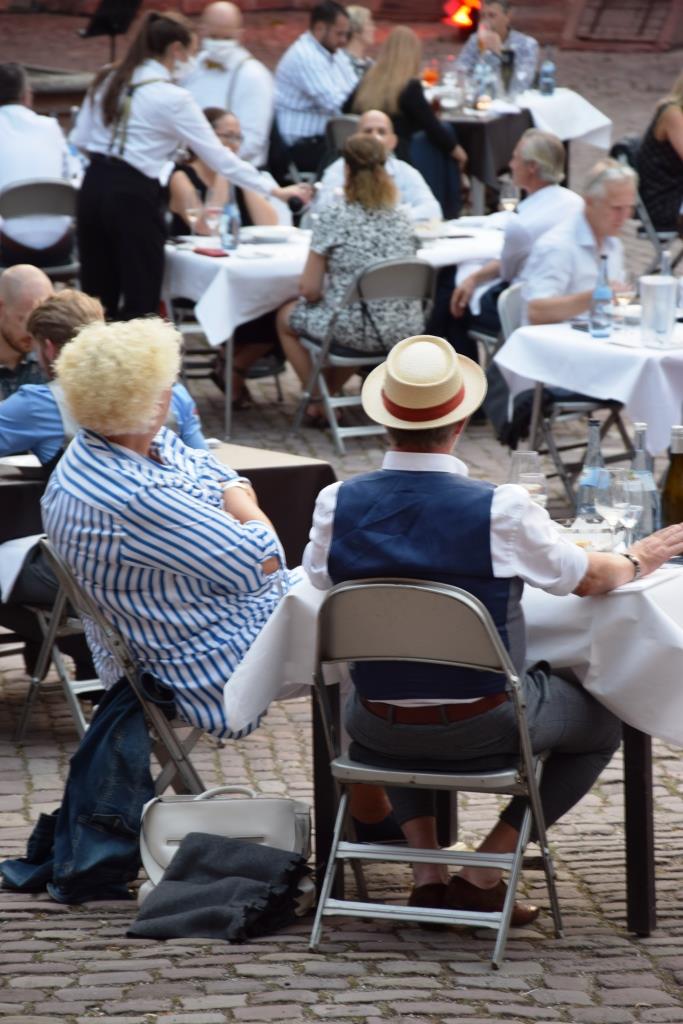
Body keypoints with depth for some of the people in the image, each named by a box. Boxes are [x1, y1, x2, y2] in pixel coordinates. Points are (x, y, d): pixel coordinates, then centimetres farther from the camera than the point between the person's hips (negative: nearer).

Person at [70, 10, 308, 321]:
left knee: (98, 295, 13)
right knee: (141, 302, 1)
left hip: (94, 186, 7)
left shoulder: (108, 80, 8)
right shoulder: (173, 98, -9)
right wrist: (274, 190, -1)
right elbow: (218, 156, -7)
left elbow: (80, 139, 9)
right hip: (133, 196, -7)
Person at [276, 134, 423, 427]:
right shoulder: (400, 219, 3)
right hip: (404, 332, 5)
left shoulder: (334, 218, -13)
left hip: (356, 333, -5)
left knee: (286, 316, 25)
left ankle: (318, 404, 28)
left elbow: (309, 290, -11)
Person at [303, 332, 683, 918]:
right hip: (482, 727, -3)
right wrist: (636, 562, 20)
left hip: (381, 731, 3)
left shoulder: (338, 504, -13)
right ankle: (484, 876, 16)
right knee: (601, 724, 25)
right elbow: (587, 579, -4)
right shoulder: (501, 511, -22)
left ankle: (426, 869, 27)